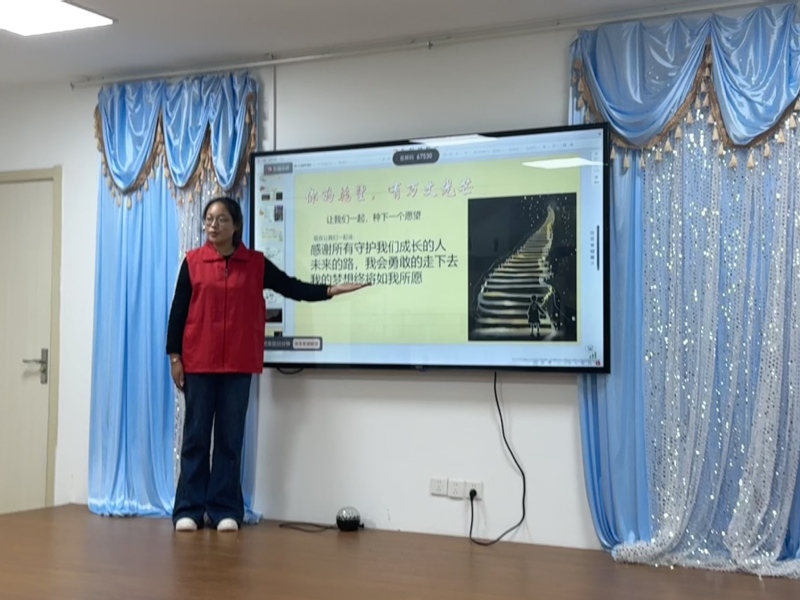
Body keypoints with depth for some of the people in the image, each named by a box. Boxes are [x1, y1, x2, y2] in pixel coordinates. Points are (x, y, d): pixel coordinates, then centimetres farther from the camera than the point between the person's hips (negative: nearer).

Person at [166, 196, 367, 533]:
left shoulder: (256, 264, 5)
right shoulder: (192, 262, 2)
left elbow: (292, 288, 3)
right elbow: (178, 310, 3)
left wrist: (330, 290, -10)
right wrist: (174, 356, -1)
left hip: (238, 365, 1)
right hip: (198, 363, -1)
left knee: (230, 437, 4)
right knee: (196, 435, 3)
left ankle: (226, 510, 11)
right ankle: (189, 509, 10)